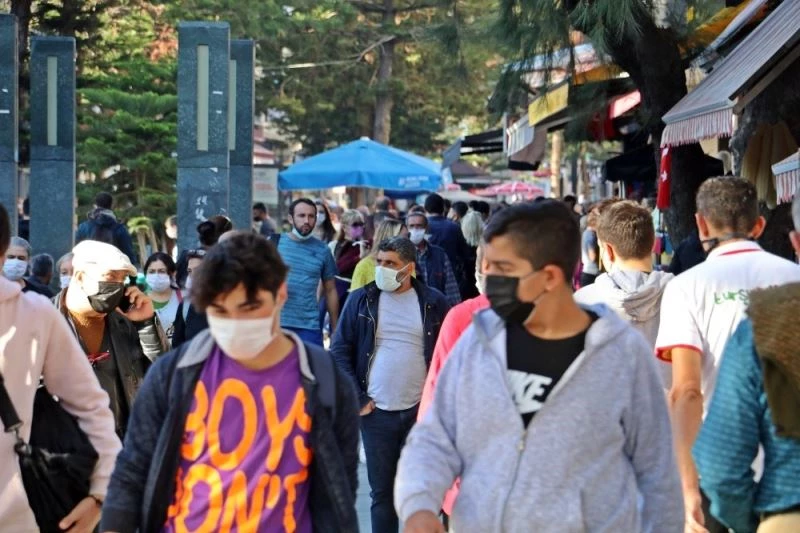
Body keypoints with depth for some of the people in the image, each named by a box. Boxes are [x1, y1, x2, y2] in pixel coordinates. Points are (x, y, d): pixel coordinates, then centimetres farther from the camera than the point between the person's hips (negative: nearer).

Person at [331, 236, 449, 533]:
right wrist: (355, 398, -5)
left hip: (422, 411, 0)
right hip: (377, 412, 0)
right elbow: (340, 351, 2)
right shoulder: (361, 300, 1)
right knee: (382, 490, 8)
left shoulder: (433, 302, 1)